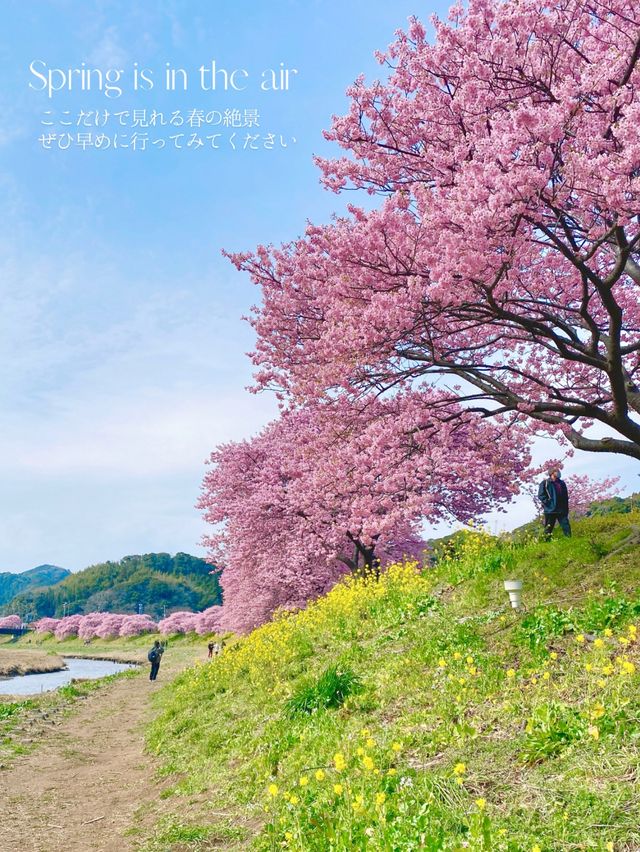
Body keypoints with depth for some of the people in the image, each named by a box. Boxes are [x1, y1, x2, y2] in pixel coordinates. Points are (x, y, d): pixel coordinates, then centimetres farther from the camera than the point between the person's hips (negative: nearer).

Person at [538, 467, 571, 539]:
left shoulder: (562, 483, 14)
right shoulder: (545, 483, -2)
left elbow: (566, 496, 20)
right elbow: (541, 495, -8)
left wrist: (566, 508, 13)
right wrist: (548, 502, -15)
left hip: (562, 510, 4)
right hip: (550, 510, -4)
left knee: (566, 527, 1)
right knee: (548, 528, 2)